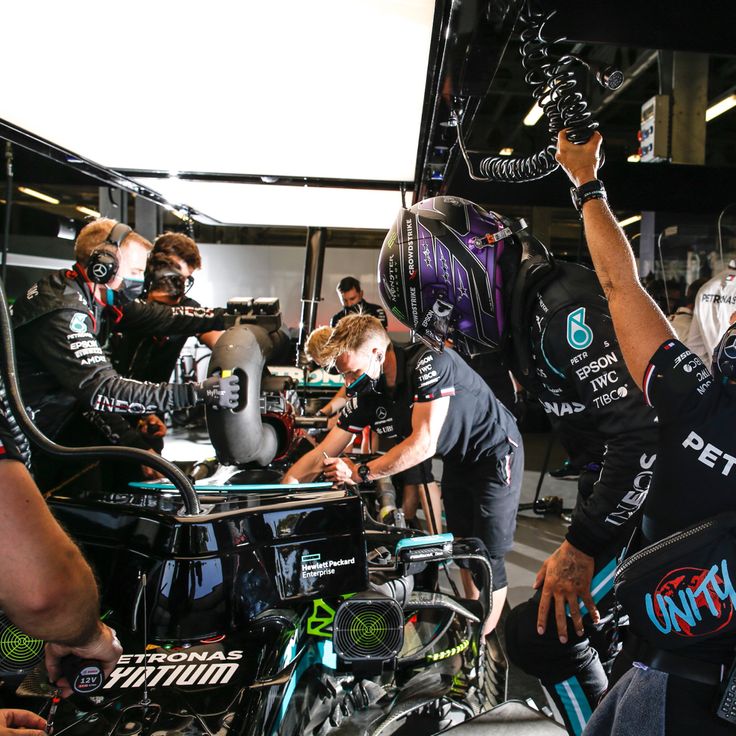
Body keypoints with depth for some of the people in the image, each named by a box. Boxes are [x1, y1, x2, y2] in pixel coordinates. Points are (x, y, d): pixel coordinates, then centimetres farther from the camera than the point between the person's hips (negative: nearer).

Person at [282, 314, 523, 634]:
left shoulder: (429, 363, -32)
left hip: (495, 454, -7)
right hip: (458, 461, 7)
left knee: (486, 557, -5)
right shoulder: (366, 394, -10)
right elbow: (322, 454, -8)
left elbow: (424, 443, -35)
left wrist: (360, 472, -30)